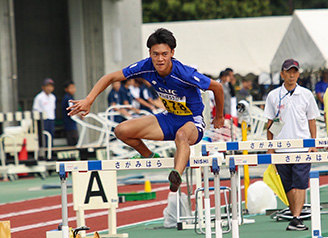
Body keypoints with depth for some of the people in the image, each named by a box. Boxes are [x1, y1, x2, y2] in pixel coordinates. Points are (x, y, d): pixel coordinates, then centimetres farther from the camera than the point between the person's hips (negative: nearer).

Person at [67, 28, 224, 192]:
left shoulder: (185, 74, -28)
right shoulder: (146, 67, -15)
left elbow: (217, 87, -13)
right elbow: (111, 77, -5)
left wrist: (219, 117, 1)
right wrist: (88, 100, -17)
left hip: (193, 122, -6)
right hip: (169, 118, 6)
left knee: (182, 135, -43)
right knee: (122, 131, -8)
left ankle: (177, 175, -69)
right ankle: (149, 157, 19)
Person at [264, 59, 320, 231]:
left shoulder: (306, 94, 6)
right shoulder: (273, 96, 6)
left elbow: (311, 120, 10)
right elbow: (270, 124, 10)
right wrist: (270, 148, 5)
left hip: (302, 147, -2)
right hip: (281, 149, 2)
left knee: (300, 184, -13)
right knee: (288, 186, 5)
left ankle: (296, 219, -20)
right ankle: (295, 217, 13)